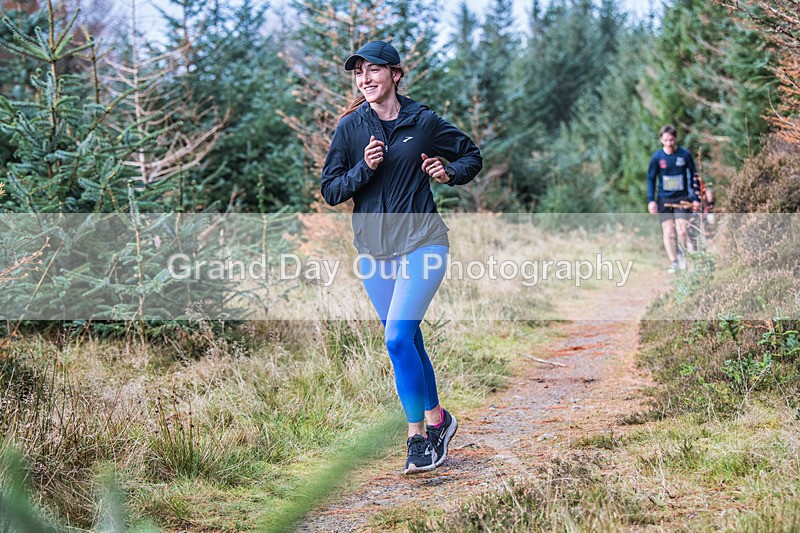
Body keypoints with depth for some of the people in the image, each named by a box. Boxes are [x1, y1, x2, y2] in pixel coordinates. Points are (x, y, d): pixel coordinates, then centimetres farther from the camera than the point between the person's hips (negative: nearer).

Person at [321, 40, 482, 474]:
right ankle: (436, 419, 30)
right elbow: (330, 191, 0)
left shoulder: (424, 122, -3)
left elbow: (473, 157, 11)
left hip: (422, 243, -4)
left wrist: (449, 172, -9)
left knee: (398, 339, -16)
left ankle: (418, 434, -5)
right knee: (408, 342, 13)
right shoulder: (350, 127, 1)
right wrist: (364, 169, -16)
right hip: (373, 249, 4)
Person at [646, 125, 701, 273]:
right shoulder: (657, 157, -5)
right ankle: (674, 263, 7)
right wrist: (651, 200, -3)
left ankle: (682, 252, 18)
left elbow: (693, 176, 5)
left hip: (682, 199, -1)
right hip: (664, 199, 1)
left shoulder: (685, 155, -5)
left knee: (682, 231, -10)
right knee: (668, 232, -2)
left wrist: (696, 198, 4)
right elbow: (651, 179, 4)